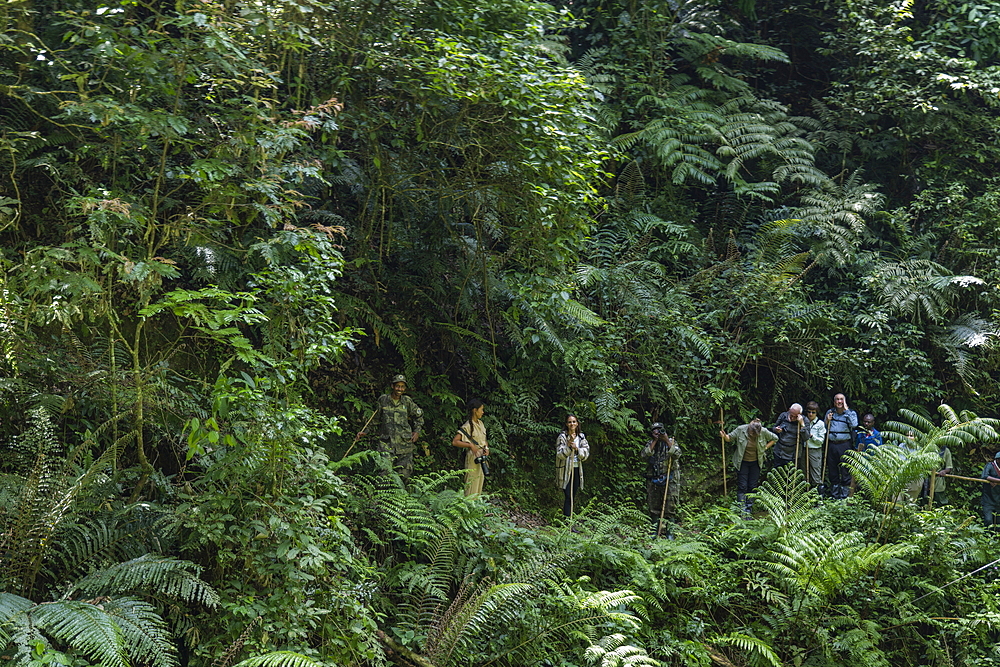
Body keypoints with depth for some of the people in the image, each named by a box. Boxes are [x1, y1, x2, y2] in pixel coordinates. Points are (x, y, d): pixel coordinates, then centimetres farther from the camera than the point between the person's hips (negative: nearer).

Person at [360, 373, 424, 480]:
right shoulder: (383, 399, 5)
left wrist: (417, 431, 12)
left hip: (404, 442, 2)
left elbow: (419, 415, 21)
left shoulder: (407, 401, 7)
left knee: (404, 474, 1)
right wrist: (365, 432, 14)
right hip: (386, 442, -1)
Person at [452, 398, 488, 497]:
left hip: (482, 458, 8)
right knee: (472, 486, -5)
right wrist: (470, 445, -25)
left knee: (479, 486, 13)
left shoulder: (480, 423, 10)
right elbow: (455, 441, -19)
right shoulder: (467, 426, -14)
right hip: (473, 458, -8)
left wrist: (487, 448, 0)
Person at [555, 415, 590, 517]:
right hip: (565, 469, -5)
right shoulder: (562, 437, -7)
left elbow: (586, 454, 2)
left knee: (573, 495, 10)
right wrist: (568, 446, -24)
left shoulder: (581, 437, 7)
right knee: (568, 496, -9)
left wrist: (576, 448, -15)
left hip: (577, 469, 5)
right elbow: (560, 454, -12)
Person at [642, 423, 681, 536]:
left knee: (670, 507, -4)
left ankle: (670, 532, 2)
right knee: (654, 508, 7)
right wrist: (654, 441, -10)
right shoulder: (650, 444, 9)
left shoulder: (671, 442, 4)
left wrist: (667, 440, -16)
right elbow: (645, 455, -10)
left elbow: (677, 454, -14)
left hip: (670, 480, -2)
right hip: (653, 480, 2)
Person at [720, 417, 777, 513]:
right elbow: (730, 438, -6)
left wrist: (765, 448, -6)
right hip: (742, 463, -2)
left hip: (755, 463, 2)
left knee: (752, 487, 6)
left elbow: (774, 438, 2)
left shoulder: (763, 432, -15)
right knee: (742, 487, -5)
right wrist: (724, 436, -29)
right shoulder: (740, 430, -18)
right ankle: (742, 510, -5)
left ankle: (748, 509, 15)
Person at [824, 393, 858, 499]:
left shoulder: (851, 413, 3)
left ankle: (845, 493, 3)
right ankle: (834, 493, 19)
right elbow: (825, 429, 21)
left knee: (845, 469, -5)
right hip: (831, 445, 4)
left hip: (844, 444, -3)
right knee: (832, 469, 8)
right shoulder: (830, 412, 13)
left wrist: (846, 410, -14)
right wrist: (827, 421, 1)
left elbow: (854, 425, -19)